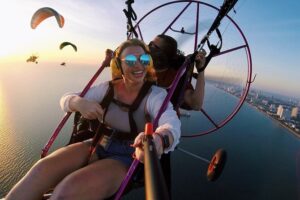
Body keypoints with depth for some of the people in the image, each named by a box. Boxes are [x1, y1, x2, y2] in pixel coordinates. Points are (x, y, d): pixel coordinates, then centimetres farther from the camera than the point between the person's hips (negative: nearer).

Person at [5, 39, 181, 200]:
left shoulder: (156, 94, -13)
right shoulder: (108, 88, 1)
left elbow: (173, 125, -32)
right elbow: (66, 99, 3)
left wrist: (159, 139, -57)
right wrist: (78, 102, -22)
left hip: (126, 159, -4)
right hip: (99, 147, 4)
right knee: (44, 168, -23)